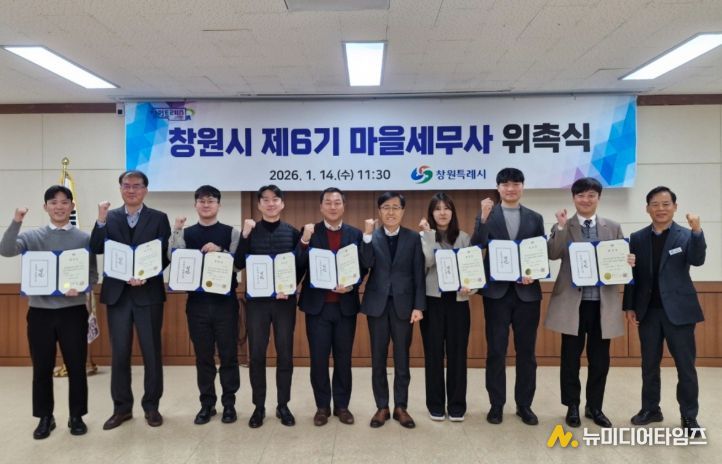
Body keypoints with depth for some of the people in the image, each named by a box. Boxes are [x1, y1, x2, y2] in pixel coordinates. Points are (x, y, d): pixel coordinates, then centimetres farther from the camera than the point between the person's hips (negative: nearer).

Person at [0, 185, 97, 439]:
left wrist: (80, 287, -19)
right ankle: (45, 418, 25)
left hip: (73, 310, -1)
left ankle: (77, 416, 21)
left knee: (76, 366, 6)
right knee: (42, 368, 9)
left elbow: (93, 274, 1)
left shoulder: (84, 238, 1)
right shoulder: (33, 236, 4)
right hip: (40, 311, 1)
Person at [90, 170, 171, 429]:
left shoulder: (159, 218, 3)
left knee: (151, 352, 5)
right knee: (119, 353, 7)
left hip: (148, 293, -2)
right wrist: (101, 221, -13)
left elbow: (166, 256, -2)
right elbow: (96, 250, -2)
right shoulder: (109, 217, 9)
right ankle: (121, 407, 21)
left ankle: (151, 406, 19)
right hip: (117, 294, 2)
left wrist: (147, 276, -16)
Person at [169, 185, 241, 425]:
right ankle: (207, 403, 23)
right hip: (197, 301, 2)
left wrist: (220, 251, -20)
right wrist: (176, 231, -12)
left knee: (228, 354, 5)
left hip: (225, 301, -2)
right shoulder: (186, 234, 7)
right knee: (203, 356, 10)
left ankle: (229, 403, 18)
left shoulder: (232, 233, 1)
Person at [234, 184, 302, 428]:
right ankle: (259, 406, 19)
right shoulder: (250, 231, 3)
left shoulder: (293, 233, 3)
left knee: (285, 353, 6)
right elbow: (239, 264, -6)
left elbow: (301, 266, 3)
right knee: (256, 354, 5)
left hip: (285, 300, 0)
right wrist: (245, 236, -17)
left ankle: (283, 405, 20)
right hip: (257, 300, 0)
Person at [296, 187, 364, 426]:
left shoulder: (355, 234, 4)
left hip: (345, 305, 1)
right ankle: (322, 406, 21)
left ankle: (342, 406, 24)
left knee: (343, 359, 10)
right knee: (318, 359, 6)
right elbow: (300, 266, -10)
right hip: (318, 305, -1)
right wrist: (305, 240, -22)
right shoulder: (310, 232, 1)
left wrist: (351, 286, -15)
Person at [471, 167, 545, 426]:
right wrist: (484, 218, -22)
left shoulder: (535, 218, 9)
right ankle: (496, 404, 17)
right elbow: (476, 248, -10)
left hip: (527, 292, 2)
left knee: (526, 350, 9)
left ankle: (524, 404, 22)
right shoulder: (487, 216, 4)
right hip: (497, 291, -2)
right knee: (496, 351, 4)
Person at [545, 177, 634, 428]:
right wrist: (561, 227, -23)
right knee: (571, 358, 7)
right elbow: (552, 255, -14)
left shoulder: (613, 227, 9)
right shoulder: (562, 227, 1)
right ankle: (572, 406, 23)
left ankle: (594, 407, 27)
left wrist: (629, 262, -12)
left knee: (600, 359, 11)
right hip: (573, 301, -2)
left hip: (603, 302, 2)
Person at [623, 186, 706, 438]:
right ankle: (650, 409, 25)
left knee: (685, 366, 4)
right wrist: (629, 306, 2)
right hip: (648, 311, 3)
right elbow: (631, 274, 5)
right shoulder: (637, 238, 5)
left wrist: (697, 231, -33)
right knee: (649, 364, 12)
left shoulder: (686, 235, -1)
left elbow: (697, 260, -19)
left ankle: (689, 417, 17)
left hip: (678, 310, -2)